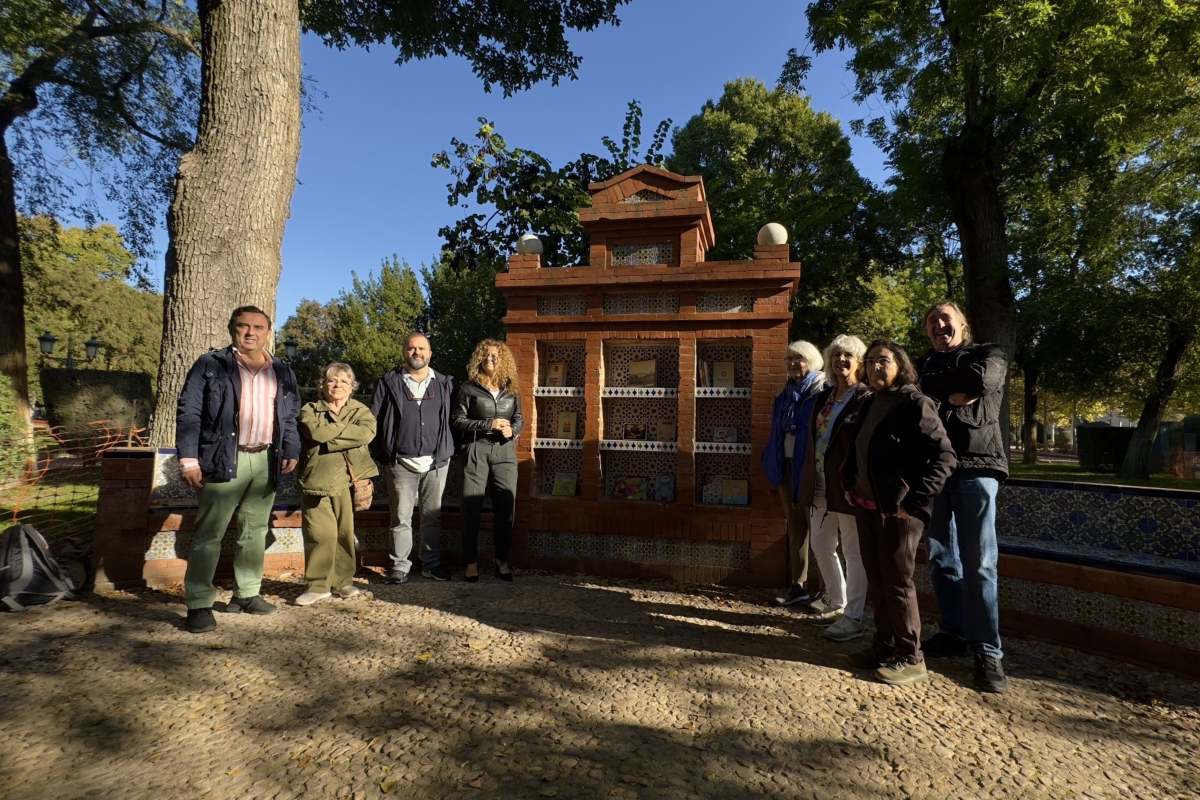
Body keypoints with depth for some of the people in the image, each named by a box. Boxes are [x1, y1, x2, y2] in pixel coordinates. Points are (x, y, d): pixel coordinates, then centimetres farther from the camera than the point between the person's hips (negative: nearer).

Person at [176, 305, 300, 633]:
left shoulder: (281, 371, 13)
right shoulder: (211, 365, -1)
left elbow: (289, 417, 18)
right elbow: (188, 412, -5)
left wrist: (291, 450, 6)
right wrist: (189, 459, -11)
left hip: (266, 460, 5)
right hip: (225, 460, -4)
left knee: (255, 530, 12)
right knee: (209, 533, -3)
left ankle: (247, 594, 23)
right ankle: (199, 604, 5)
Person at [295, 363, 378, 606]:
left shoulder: (361, 411, 13)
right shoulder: (310, 410, 11)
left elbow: (367, 433, -10)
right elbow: (316, 432, -12)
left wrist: (330, 433, -9)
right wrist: (345, 426, -2)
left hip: (348, 480, 1)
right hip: (317, 480, -1)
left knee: (346, 532, 4)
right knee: (320, 533, -6)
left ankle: (342, 581, 18)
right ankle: (318, 585, 7)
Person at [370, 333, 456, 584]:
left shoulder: (445, 384, 10)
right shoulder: (388, 383, 7)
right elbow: (374, 420, 5)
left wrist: (449, 450, 5)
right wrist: (381, 454, -2)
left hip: (436, 461, 1)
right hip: (400, 462, -1)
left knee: (432, 516, 8)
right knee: (401, 517, 3)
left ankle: (432, 564, 19)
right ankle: (399, 566, 14)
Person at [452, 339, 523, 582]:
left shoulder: (510, 390, 12)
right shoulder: (468, 388, 2)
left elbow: (519, 419, 15)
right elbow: (458, 420, -3)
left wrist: (511, 430, -8)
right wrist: (488, 425, -14)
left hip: (505, 452, 3)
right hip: (476, 452, -3)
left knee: (505, 507, 3)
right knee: (471, 508, -1)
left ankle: (502, 560, 17)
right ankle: (470, 561, 11)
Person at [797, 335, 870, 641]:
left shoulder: (866, 398, -8)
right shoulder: (823, 397, 14)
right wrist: (807, 480, 13)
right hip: (820, 485, 8)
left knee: (854, 550, 2)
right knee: (820, 545, 16)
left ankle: (853, 618, 11)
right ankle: (836, 602, 34)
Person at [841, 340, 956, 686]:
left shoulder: (915, 404, -11)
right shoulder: (868, 405, 13)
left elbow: (944, 456, -17)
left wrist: (915, 501, -19)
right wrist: (850, 486, 14)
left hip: (898, 510, -8)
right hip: (867, 508, 8)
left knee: (897, 583, 0)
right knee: (876, 580, 15)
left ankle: (910, 658, 14)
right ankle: (884, 646, 28)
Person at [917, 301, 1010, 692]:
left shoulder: (988, 355, 9)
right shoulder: (922, 363, 21)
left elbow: (979, 380, -13)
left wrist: (933, 389, -1)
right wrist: (953, 393, -6)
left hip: (975, 464, -4)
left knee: (978, 562, -6)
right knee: (941, 558, 8)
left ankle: (987, 650, 1)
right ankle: (953, 633, 20)